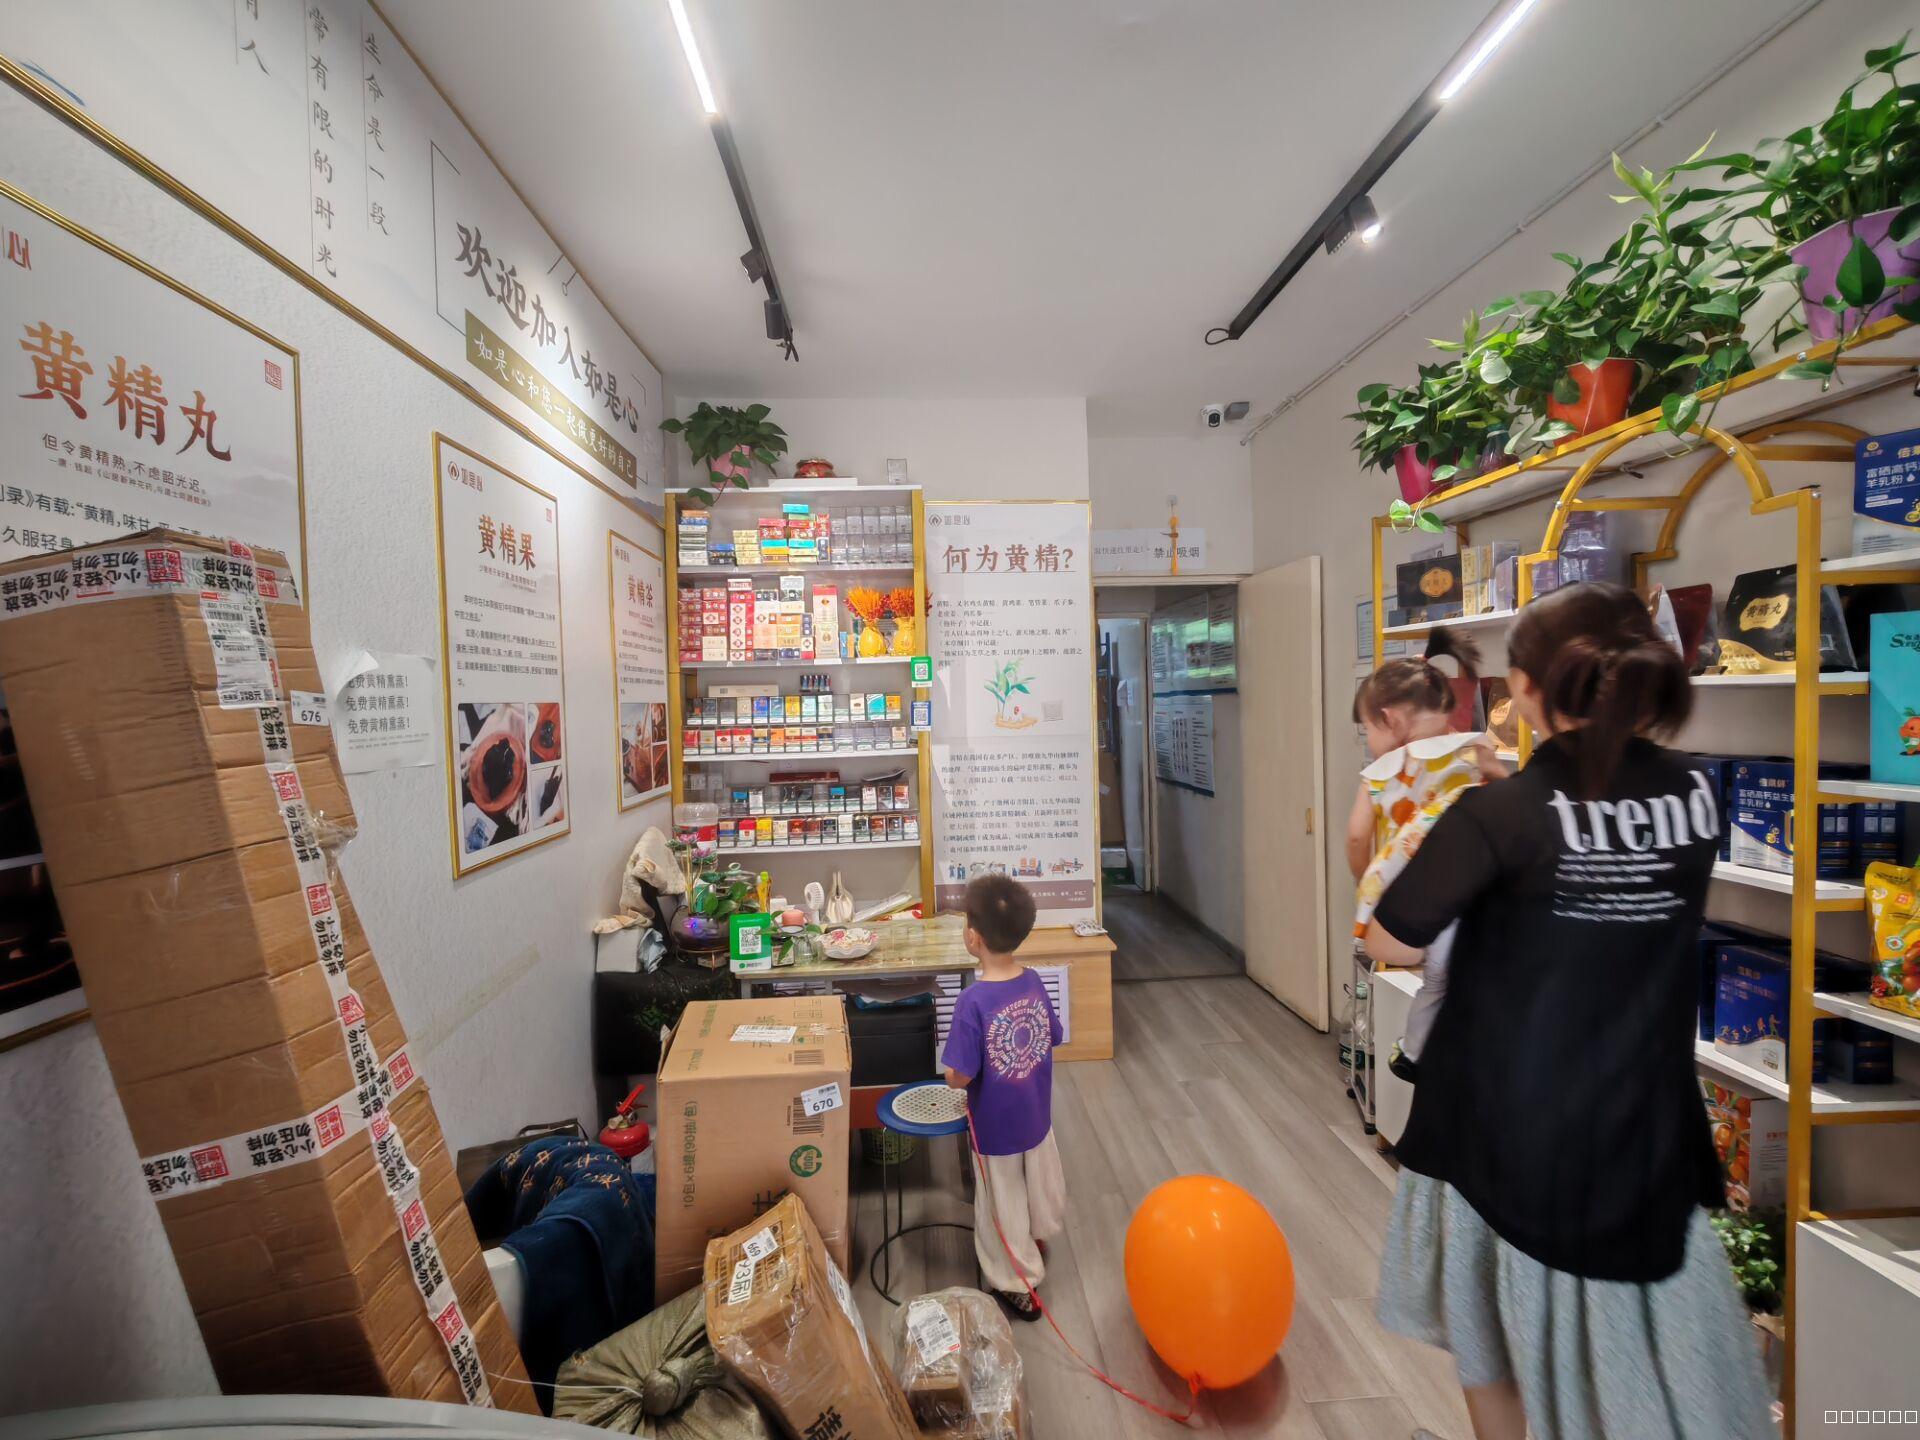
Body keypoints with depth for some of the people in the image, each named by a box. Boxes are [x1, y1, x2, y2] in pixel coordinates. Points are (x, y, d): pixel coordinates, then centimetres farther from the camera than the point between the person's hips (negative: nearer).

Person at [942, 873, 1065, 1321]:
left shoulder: (973, 1001, -31)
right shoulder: (1033, 982, -14)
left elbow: (959, 1077, -26)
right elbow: (1051, 1040, 0)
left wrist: (954, 1076, -5)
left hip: (997, 1124, -6)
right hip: (1037, 1113, 6)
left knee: (1004, 1201, 18)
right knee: (1042, 1182, 30)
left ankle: (1019, 1285, 37)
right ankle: (1040, 1235, 57)